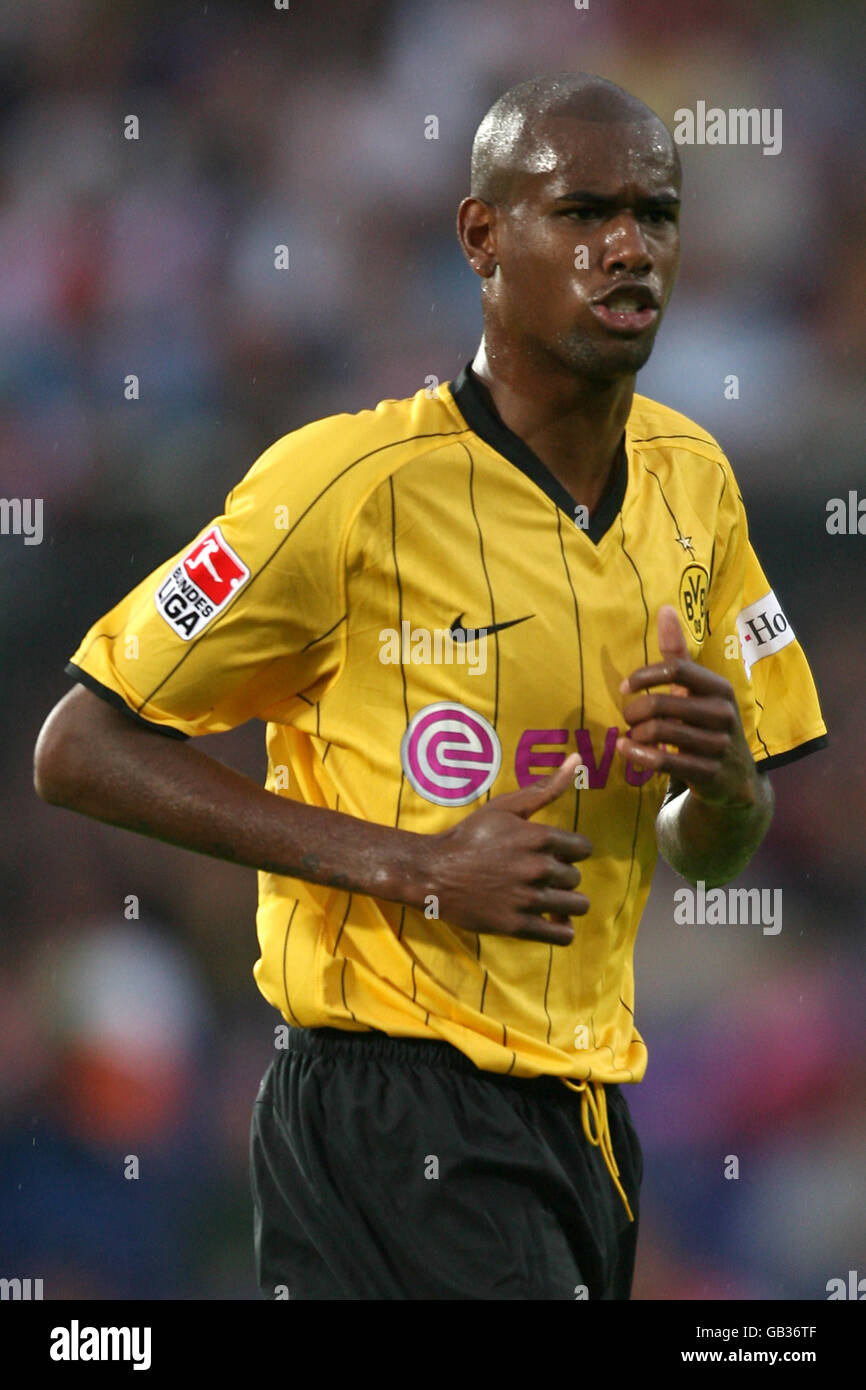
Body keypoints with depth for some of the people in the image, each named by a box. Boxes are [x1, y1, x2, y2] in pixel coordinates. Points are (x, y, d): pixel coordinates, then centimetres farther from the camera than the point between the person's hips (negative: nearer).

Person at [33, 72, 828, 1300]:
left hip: (591, 1114, 7)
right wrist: (410, 865, -17)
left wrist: (722, 779, -9)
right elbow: (80, 750, -11)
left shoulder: (691, 479, 9)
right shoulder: (353, 483, -12)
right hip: (394, 1120, -7)